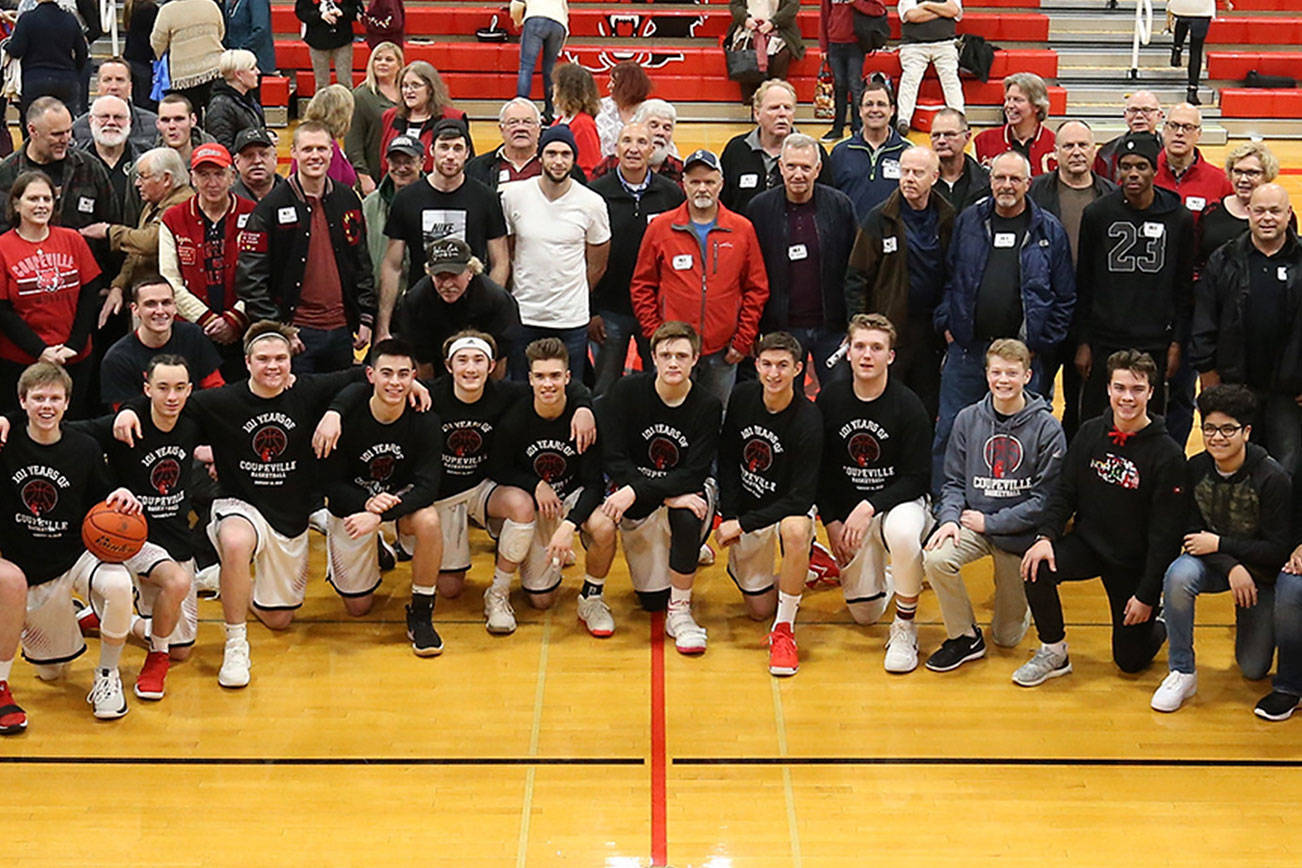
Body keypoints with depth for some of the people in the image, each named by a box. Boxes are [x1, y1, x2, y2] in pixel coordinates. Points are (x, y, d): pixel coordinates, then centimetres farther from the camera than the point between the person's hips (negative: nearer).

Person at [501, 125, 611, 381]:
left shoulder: (591, 204, -3)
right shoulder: (514, 196, -1)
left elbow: (597, 266, 8)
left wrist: (573, 299, 12)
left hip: (572, 320, -1)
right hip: (523, 315, 1)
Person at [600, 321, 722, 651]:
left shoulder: (708, 406, -13)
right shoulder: (626, 392, -12)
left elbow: (693, 475, -19)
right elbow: (614, 460, -17)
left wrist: (636, 492, -31)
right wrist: (668, 497, -28)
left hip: (687, 491, -1)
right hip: (637, 503, 1)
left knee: (687, 515, -38)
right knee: (652, 602, 0)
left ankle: (679, 612, -18)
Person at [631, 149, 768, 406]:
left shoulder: (743, 230, 4)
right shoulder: (660, 227, 2)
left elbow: (757, 289, 7)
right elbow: (641, 287, 5)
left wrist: (743, 341, 1)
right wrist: (655, 336, -3)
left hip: (722, 355, 1)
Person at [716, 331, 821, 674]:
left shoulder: (808, 420, -23)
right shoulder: (742, 396, -9)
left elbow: (801, 498, -24)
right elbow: (727, 459, 3)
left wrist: (742, 525, -24)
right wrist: (728, 517, -7)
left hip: (789, 508, -4)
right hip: (745, 508, 4)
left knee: (796, 530, -41)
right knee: (759, 609, 3)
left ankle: (784, 631, -23)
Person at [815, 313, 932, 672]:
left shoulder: (908, 405, -13)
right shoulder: (830, 400, -3)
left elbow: (916, 478, -14)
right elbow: (818, 468, 4)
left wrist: (869, 507, -25)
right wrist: (831, 522, -5)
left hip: (899, 503, -3)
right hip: (847, 511, 3)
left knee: (902, 531, -41)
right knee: (864, 614, 0)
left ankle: (905, 628, -20)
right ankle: (882, 578, 38)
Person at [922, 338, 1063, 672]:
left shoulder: (1047, 429, -9)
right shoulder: (968, 419, 1)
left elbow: (1045, 498, -12)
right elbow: (953, 481, 4)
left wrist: (990, 521, -15)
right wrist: (949, 517, -16)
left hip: (1019, 533, -2)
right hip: (973, 524, 2)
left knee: (1007, 637, 3)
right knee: (935, 557, -32)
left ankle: (1019, 600, 40)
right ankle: (965, 637, -10)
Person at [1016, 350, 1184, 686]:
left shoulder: (1166, 454, -16)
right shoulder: (1090, 434, -3)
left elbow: (1166, 532, -14)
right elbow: (1064, 491, 3)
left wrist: (1148, 594, -14)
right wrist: (1046, 535, -16)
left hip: (1136, 563, -3)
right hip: (1088, 543, 3)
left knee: (1130, 659, 2)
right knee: (1037, 568, -27)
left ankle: (1161, 619, 36)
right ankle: (1053, 653, -6)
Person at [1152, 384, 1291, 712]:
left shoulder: (1272, 478, -22)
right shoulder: (1196, 469, -12)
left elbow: (1278, 550, -18)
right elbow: (1192, 533, -8)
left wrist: (1219, 544, -22)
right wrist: (1230, 567, -25)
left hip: (1261, 572, -2)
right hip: (1213, 562, 2)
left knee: (1254, 669, 0)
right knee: (1178, 575, -34)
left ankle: (1252, 621, 35)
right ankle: (1182, 673, -19)